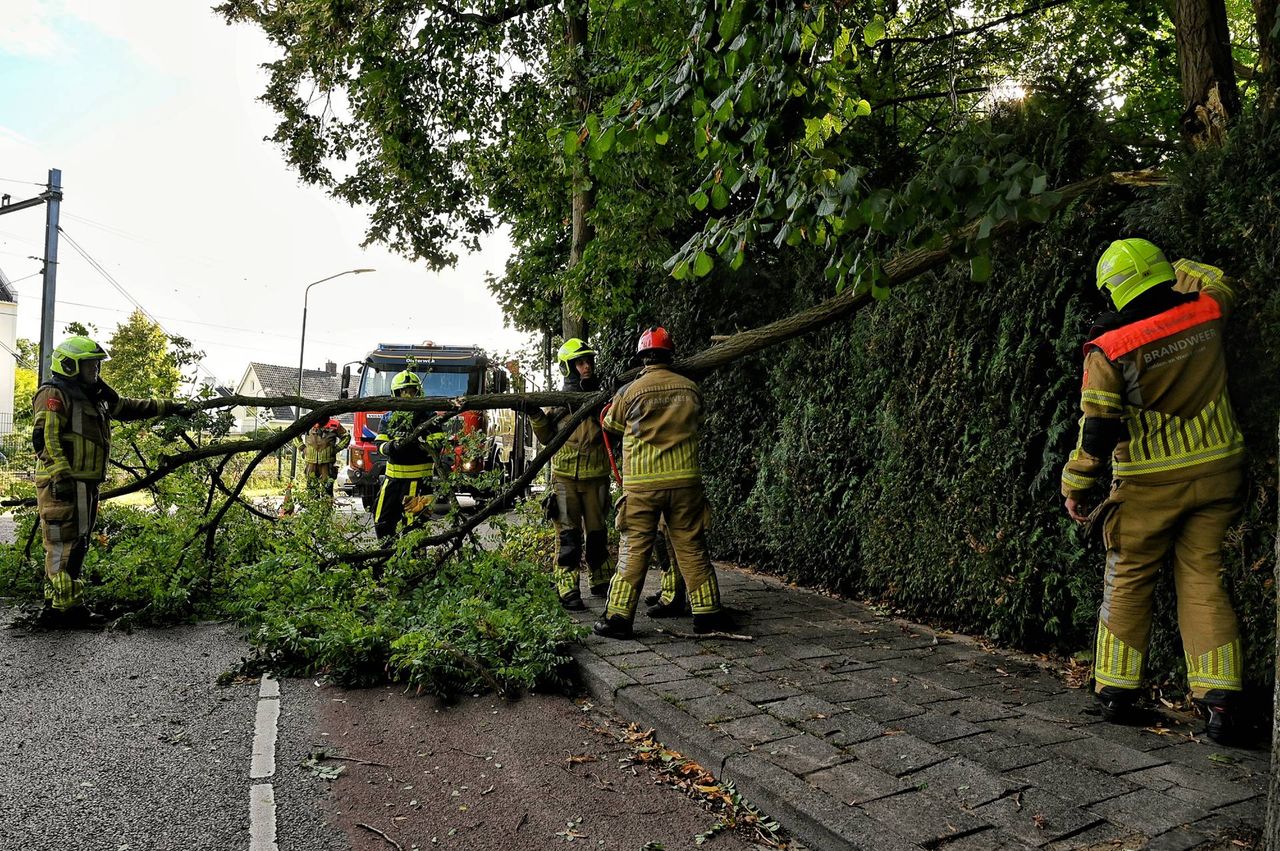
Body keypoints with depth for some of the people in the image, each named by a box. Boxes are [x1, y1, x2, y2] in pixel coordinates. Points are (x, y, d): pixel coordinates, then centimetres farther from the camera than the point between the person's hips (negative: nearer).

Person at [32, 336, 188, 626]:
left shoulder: (93, 396, 20)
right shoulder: (54, 394, -9)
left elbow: (128, 408, 31)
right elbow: (44, 438, -18)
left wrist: (167, 406, 30)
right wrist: (61, 475, -26)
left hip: (85, 484, 10)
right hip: (62, 484, -10)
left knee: (74, 545, 13)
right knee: (65, 544, -8)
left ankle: (56, 605, 21)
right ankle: (65, 607, -6)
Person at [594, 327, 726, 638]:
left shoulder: (631, 392, -5)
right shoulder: (690, 389, 3)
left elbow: (611, 424, 13)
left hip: (642, 484, -2)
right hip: (685, 480, 2)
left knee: (634, 548, 3)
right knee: (692, 547, 9)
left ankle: (618, 616, 4)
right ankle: (708, 614, 14)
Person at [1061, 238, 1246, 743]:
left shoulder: (1109, 349, -14)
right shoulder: (1205, 313, -3)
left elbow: (1098, 428, -12)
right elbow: (1215, 282, 23)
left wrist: (1076, 486, -2)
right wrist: (1175, 267, 34)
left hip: (1150, 484, -3)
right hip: (1216, 473, 4)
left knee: (1128, 582, 9)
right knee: (1203, 578, 8)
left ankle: (1116, 690, 16)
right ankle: (1218, 700, 4)